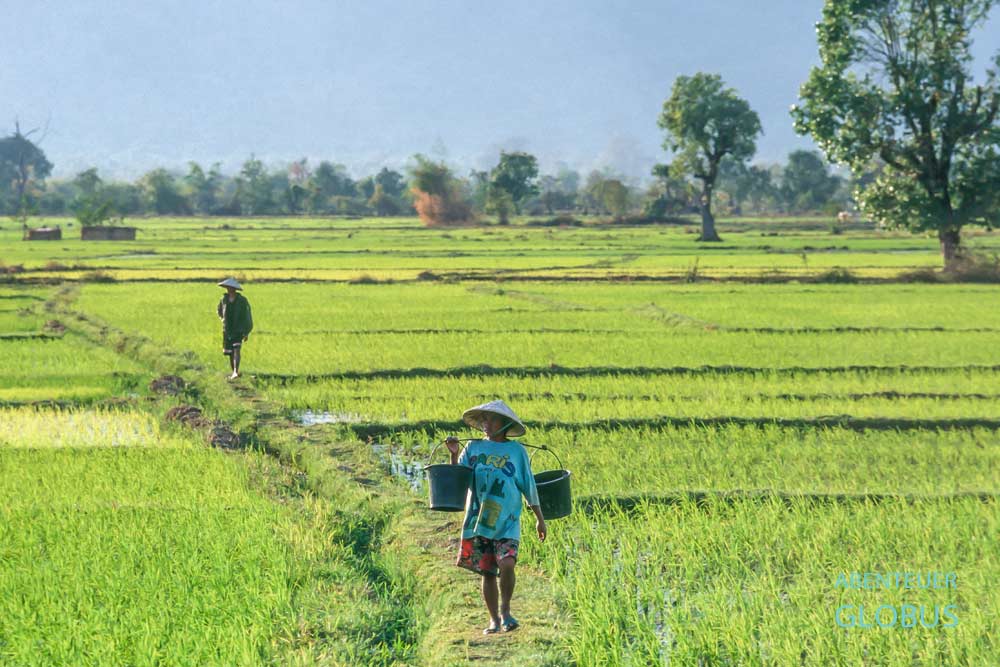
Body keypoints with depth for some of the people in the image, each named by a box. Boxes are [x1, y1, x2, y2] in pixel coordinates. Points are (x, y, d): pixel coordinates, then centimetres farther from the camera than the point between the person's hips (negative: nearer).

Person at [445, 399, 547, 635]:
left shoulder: (516, 451, 4)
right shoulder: (473, 448, 8)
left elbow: (529, 486, 8)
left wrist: (539, 518, 9)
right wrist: (454, 454, -10)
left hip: (507, 522, -2)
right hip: (478, 521, 2)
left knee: (507, 564, -21)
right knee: (487, 572, 5)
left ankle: (505, 610, -1)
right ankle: (494, 619, 17)